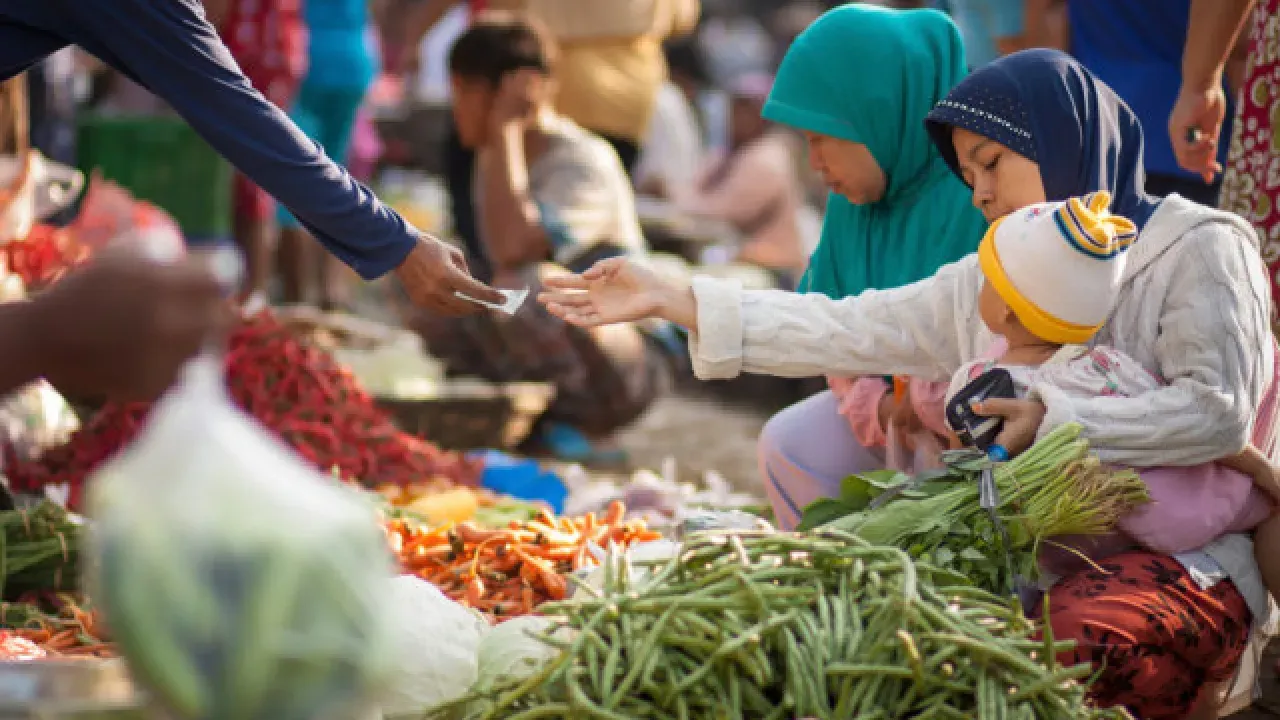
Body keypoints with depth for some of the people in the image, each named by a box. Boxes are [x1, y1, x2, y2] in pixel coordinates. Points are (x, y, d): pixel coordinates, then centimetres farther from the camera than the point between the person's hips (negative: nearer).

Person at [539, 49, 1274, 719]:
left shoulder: (1197, 249, -2)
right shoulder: (986, 283, 15)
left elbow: (1217, 410, -14)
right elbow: (845, 330, 12)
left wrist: (1059, 422, -21)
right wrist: (668, 298, 8)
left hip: (1187, 557, -6)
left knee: (1074, 636, -37)